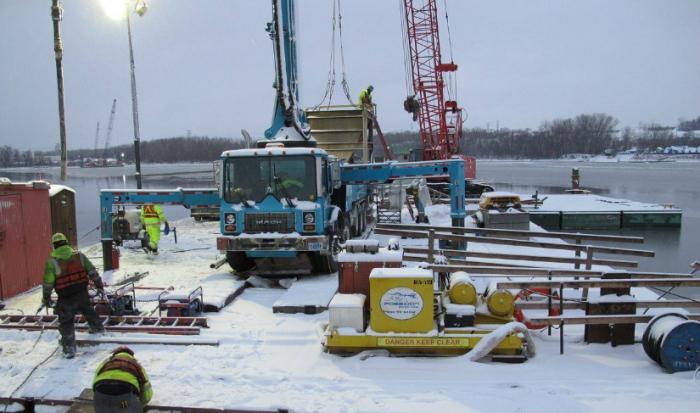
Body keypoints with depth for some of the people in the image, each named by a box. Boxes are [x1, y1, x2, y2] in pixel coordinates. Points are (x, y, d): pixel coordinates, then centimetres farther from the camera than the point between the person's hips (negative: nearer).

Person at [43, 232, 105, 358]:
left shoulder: (52, 262, -10)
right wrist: (99, 286, 15)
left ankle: (69, 348, 9)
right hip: (82, 294, 4)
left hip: (65, 298, -4)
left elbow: (48, 283, -6)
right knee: (88, 310, 30)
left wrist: (46, 298, 8)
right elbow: (92, 272, 5)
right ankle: (97, 327, 49)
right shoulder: (79, 255, -1)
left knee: (66, 322, 7)